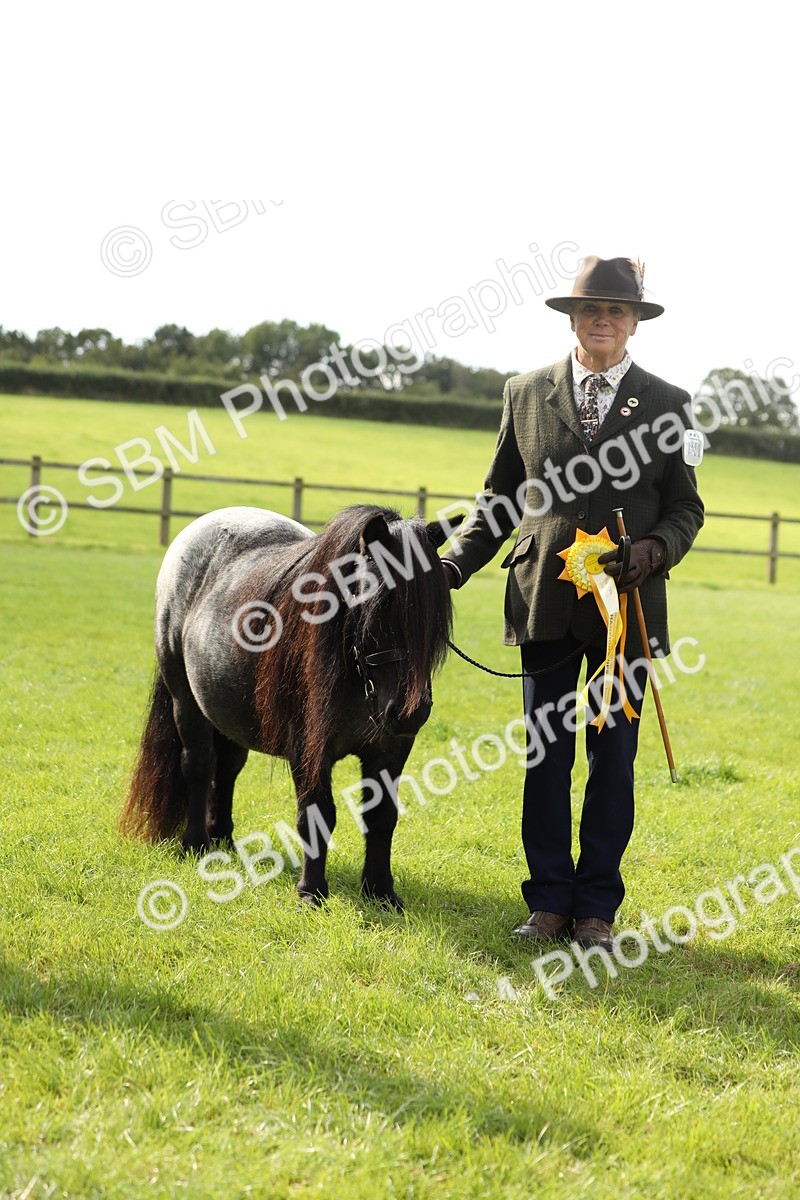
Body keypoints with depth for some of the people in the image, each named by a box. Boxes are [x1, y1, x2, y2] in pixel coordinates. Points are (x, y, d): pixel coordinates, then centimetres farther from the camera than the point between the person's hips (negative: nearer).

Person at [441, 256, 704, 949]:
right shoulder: (526, 395, 8)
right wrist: (454, 564, 1)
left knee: (613, 759, 4)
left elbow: (686, 507, 6)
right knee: (545, 757, 4)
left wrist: (654, 550, -14)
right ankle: (549, 903, 13)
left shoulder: (667, 404, 4)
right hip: (544, 600, 1)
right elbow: (500, 500, 13)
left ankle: (597, 908, 13)